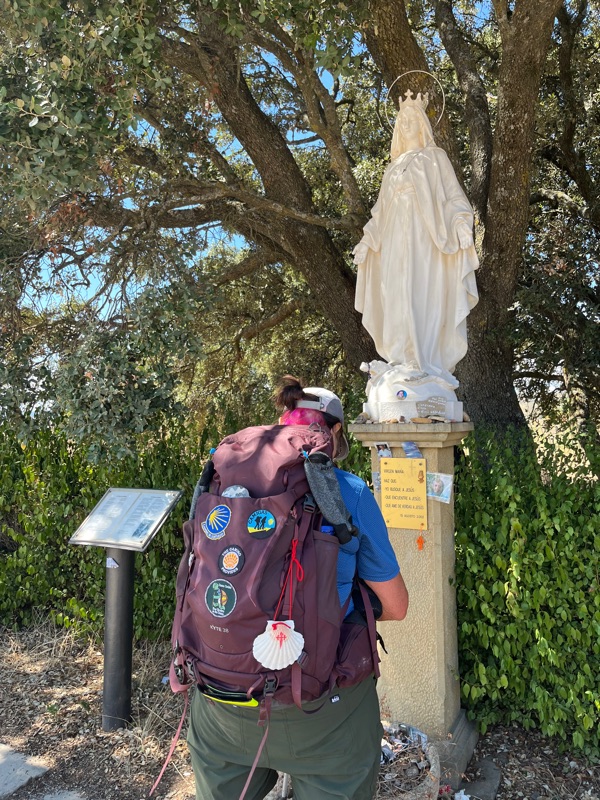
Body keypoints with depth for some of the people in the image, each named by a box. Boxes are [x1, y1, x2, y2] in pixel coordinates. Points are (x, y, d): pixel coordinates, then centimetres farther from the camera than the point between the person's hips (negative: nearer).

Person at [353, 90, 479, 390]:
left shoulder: (435, 157, 13)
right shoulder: (394, 166, 26)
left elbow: (452, 196, 2)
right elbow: (381, 209, 24)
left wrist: (461, 223, -14)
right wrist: (367, 239, 15)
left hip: (425, 236, -4)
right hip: (396, 238, 5)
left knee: (424, 294, -14)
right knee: (398, 296, -5)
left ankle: (425, 363, -17)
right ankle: (406, 362, -6)